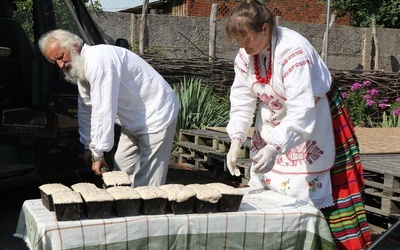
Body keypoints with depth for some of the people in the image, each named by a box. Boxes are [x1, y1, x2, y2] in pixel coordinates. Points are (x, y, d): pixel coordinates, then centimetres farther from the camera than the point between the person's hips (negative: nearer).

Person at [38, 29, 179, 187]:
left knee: (146, 183, -9)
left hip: (156, 118, -10)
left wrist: (98, 154, -24)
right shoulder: (81, 65, 6)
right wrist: (89, 146, 19)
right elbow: (86, 109, 15)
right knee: (121, 172, 12)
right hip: (133, 121, 10)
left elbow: (103, 111, -29)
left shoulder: (97, 60, -26)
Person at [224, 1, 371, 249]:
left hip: (312, 120, -6)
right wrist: (236, 140, -20)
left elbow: (301, 110, -37)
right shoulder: (245, 55, -8)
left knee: (304, 193, -4)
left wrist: (275, 147, -46)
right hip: (273, 122, 7)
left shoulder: (293, 51, -31)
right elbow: (242, 101, -8)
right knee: (264, 188, 9)